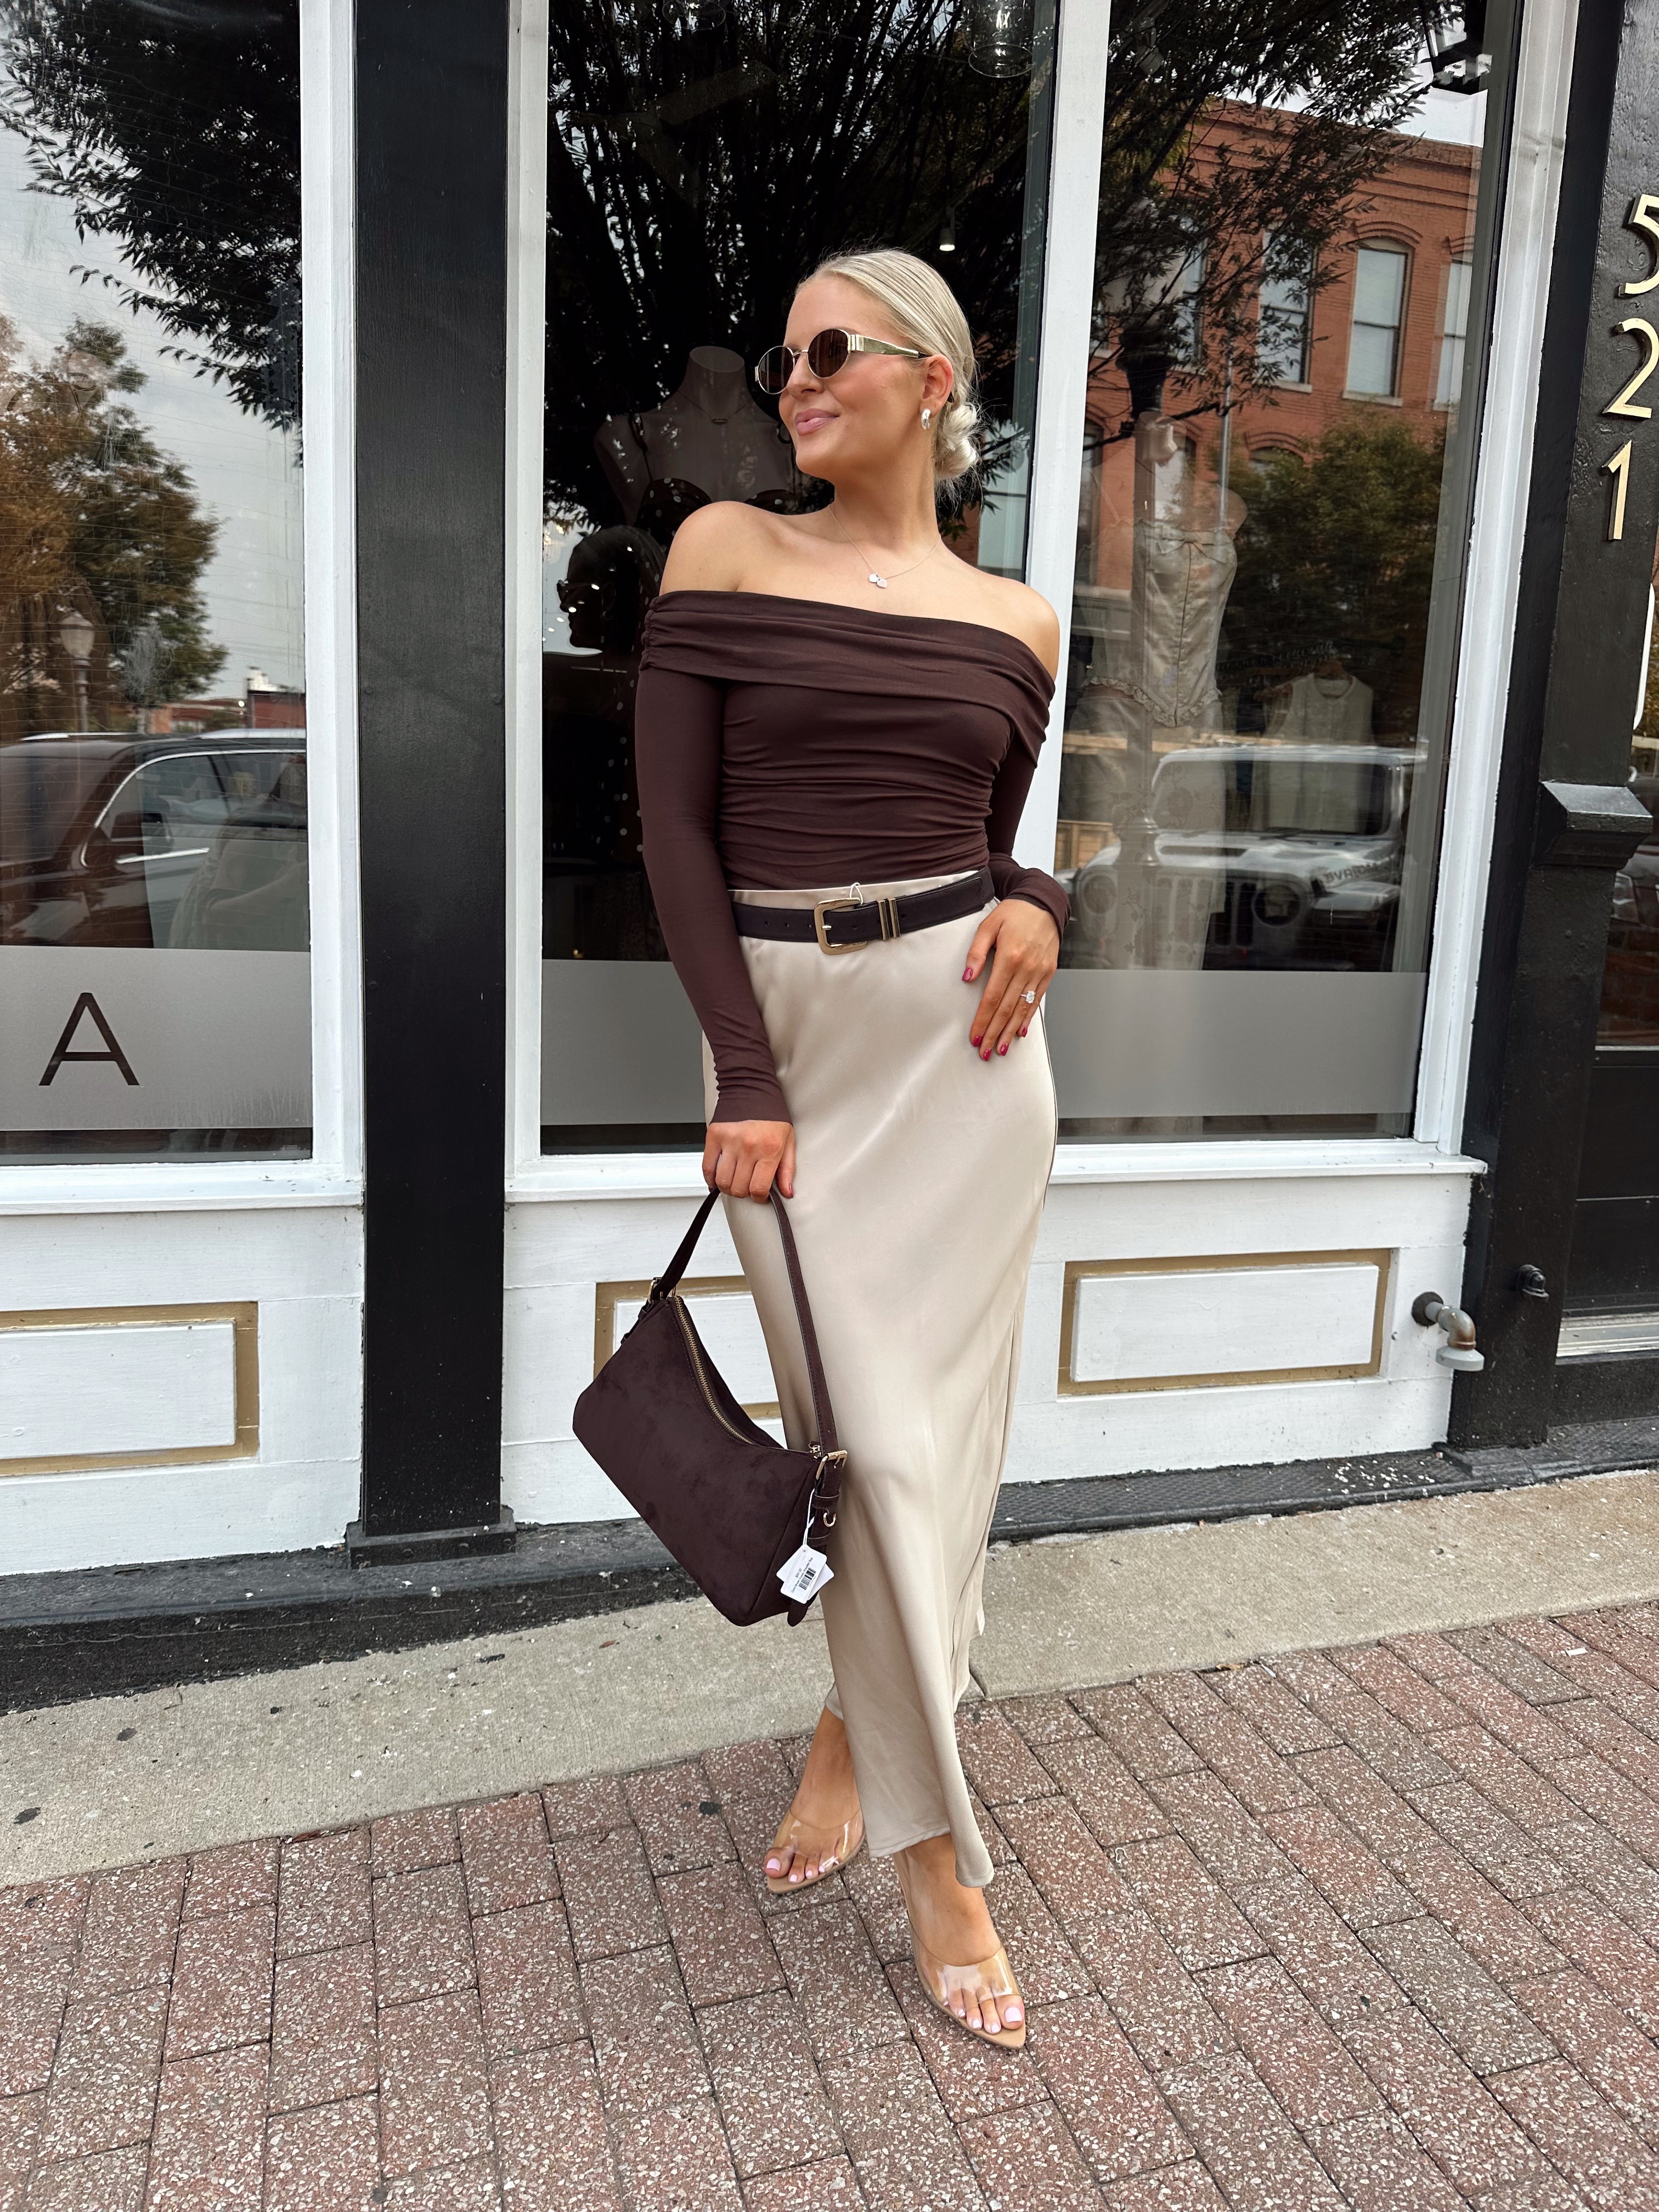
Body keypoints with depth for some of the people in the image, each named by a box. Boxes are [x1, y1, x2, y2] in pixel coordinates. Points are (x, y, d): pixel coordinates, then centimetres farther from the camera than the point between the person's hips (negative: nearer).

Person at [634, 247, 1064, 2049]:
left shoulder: (1012, 620, 10)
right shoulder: (726, 551, 3)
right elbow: (675, 824, -3)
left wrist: (1034, 908, -8)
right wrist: (742, 1075, -11)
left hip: (961, 1026, 2)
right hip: (776, 1025, -1)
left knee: (923, 1434, 3)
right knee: (863, 1430, 1)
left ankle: (853, 1733, 29)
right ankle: (936, 1851, 21)